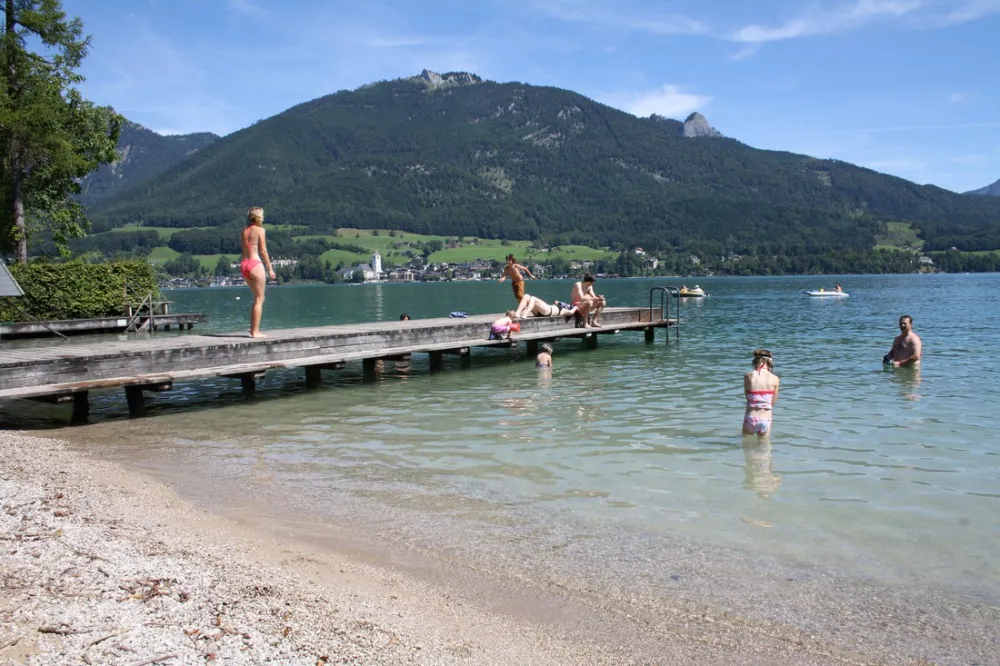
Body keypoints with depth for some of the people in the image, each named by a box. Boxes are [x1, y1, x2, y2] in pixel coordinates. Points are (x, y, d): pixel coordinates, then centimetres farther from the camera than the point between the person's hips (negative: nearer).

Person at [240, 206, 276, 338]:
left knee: (258, 298, 19)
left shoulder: (245, 231, 14)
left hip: (244, 264, 7)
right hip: (255, 264, -7)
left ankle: (253, 328, 16)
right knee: (259, 299, -1)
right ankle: (255, 331, -3)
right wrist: (270, 268, -6)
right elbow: (263, 251, -9)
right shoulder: (260, 230, -5)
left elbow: (245, 250, 13)